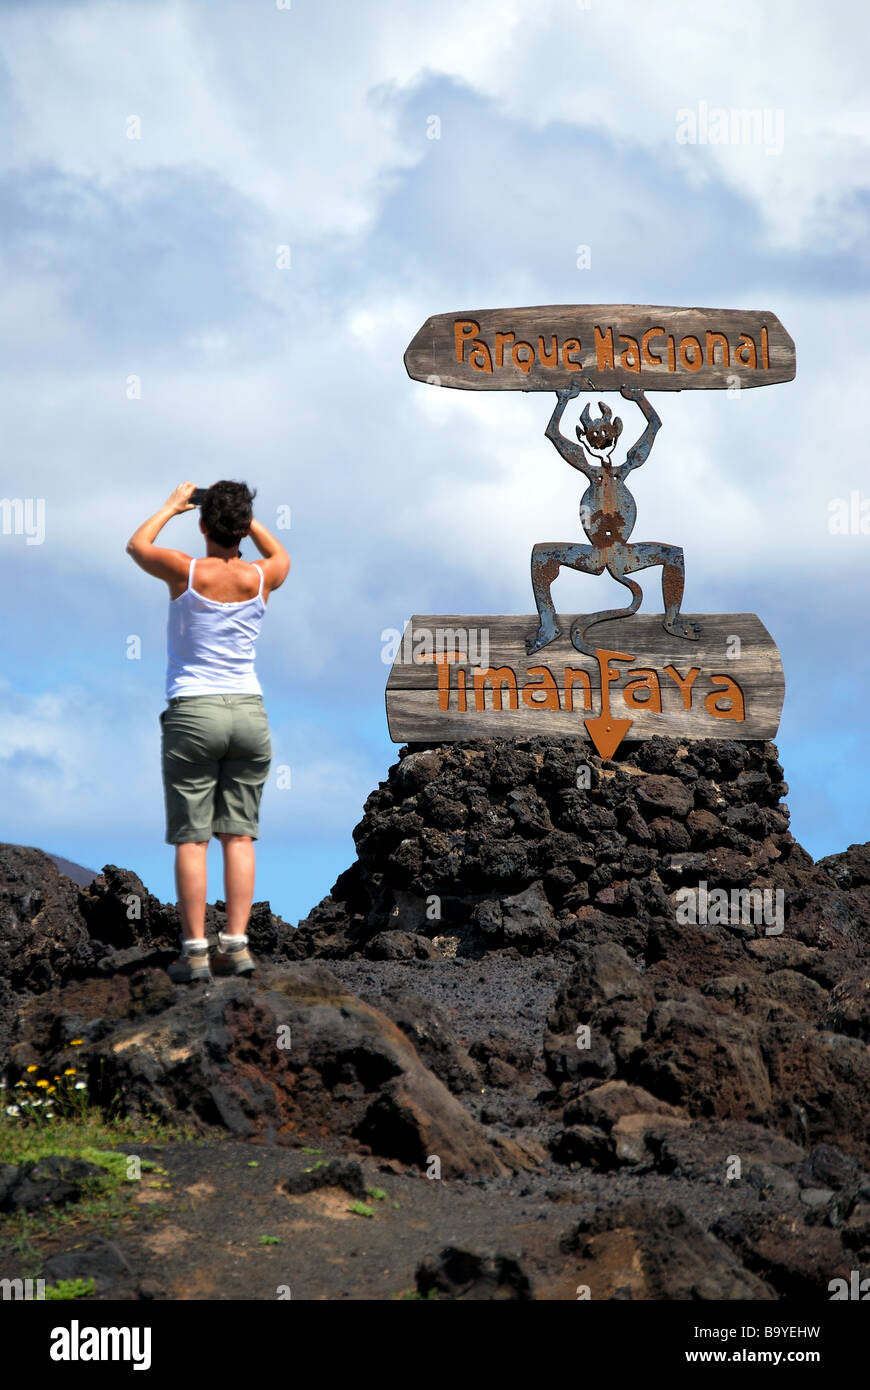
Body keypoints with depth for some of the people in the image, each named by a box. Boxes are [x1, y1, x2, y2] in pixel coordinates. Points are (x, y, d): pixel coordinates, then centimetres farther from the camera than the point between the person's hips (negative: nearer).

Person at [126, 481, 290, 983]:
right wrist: (245, 516, 27)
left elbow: (137, 545, 13)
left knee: (191, 837, -1)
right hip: (248, 711, 3)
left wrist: (172, 506, 25)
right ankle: (237, 944, -1)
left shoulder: (186, 572, -9)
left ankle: (195, 950, -5)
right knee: (239, 833, 5)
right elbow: (282, 554, 26)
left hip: (192, 714, -3)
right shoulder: (261, 578, -1)